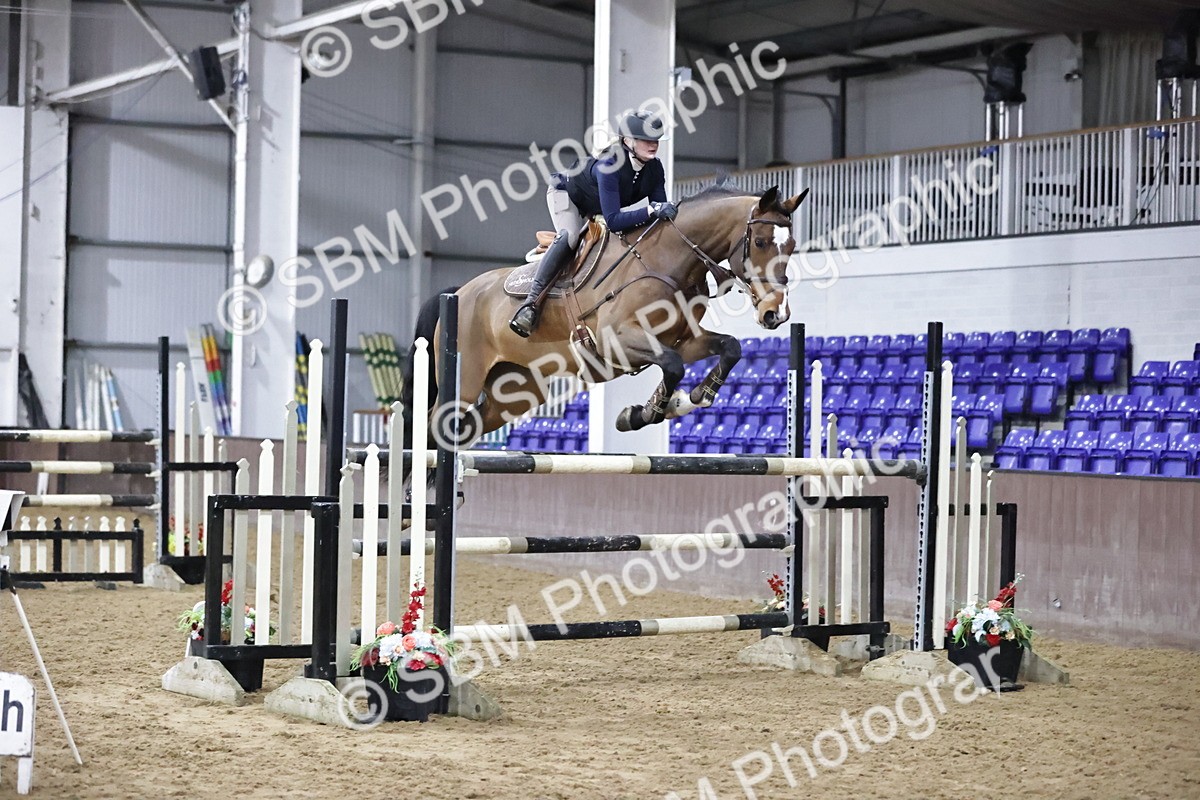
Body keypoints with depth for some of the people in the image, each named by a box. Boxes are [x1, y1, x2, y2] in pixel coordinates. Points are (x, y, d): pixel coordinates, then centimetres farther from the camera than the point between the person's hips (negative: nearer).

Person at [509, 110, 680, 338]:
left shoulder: (655, 169, -22)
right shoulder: (608, 165, -41)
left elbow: (660, 210, -15)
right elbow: (613, 220, -47)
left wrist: (666, 212, -38)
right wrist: (651, 211, -57)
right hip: (565, 194, -9)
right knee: (569, 236, -32)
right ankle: (530, 304, -37)